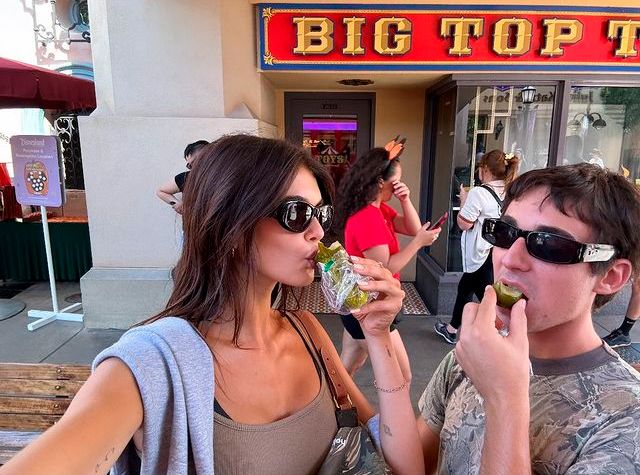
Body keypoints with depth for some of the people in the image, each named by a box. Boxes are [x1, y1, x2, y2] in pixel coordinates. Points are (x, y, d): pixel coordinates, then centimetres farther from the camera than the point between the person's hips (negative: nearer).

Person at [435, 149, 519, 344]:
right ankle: (451, 329, 40)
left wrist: (463, 200, -1)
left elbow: (463, 223, -16)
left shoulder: (479, 193, -19)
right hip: (498, 252, 9)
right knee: (465, 287, 24)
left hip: (482, 255, -9)